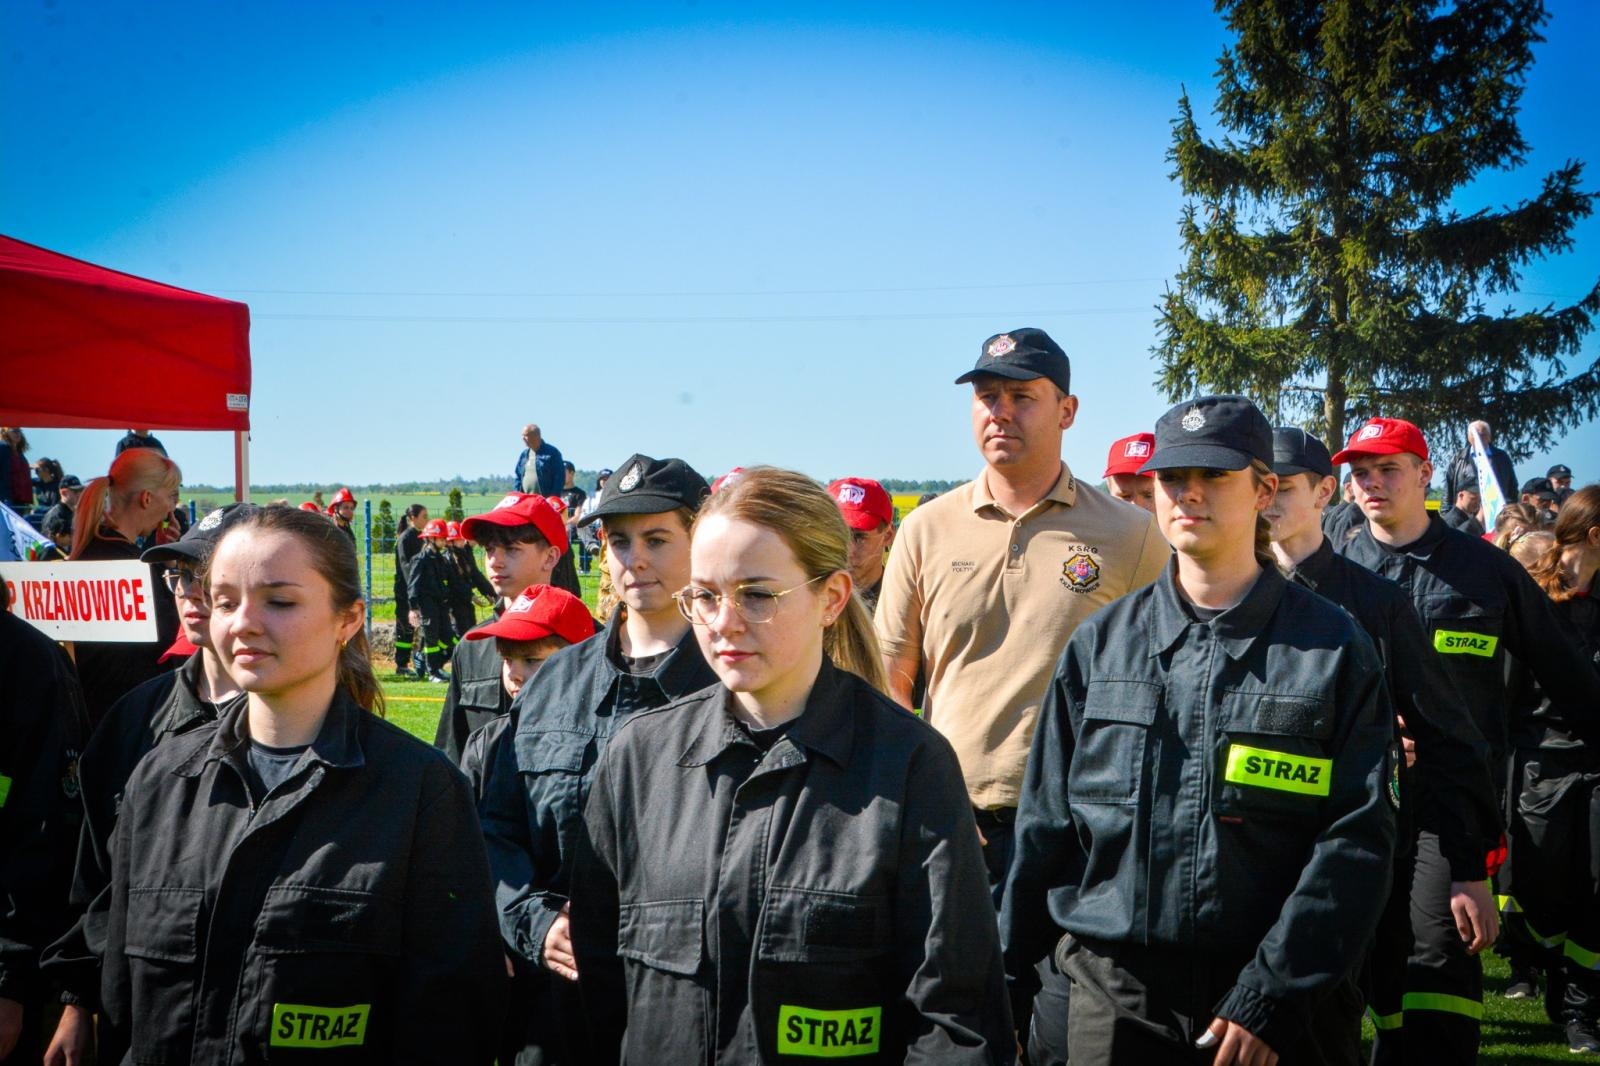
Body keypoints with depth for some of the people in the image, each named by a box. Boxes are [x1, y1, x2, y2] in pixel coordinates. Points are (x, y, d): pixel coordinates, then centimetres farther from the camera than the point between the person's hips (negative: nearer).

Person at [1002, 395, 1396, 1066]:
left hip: (1278, 1006, -2)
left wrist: (1273, 994, -15)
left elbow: (1357, 838, -8)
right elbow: (1046, 823, 9)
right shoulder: (1100, 643, 6)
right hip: (1115, 1000, 2)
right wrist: (1010, 975, 7)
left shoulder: (1333, 648, -1)